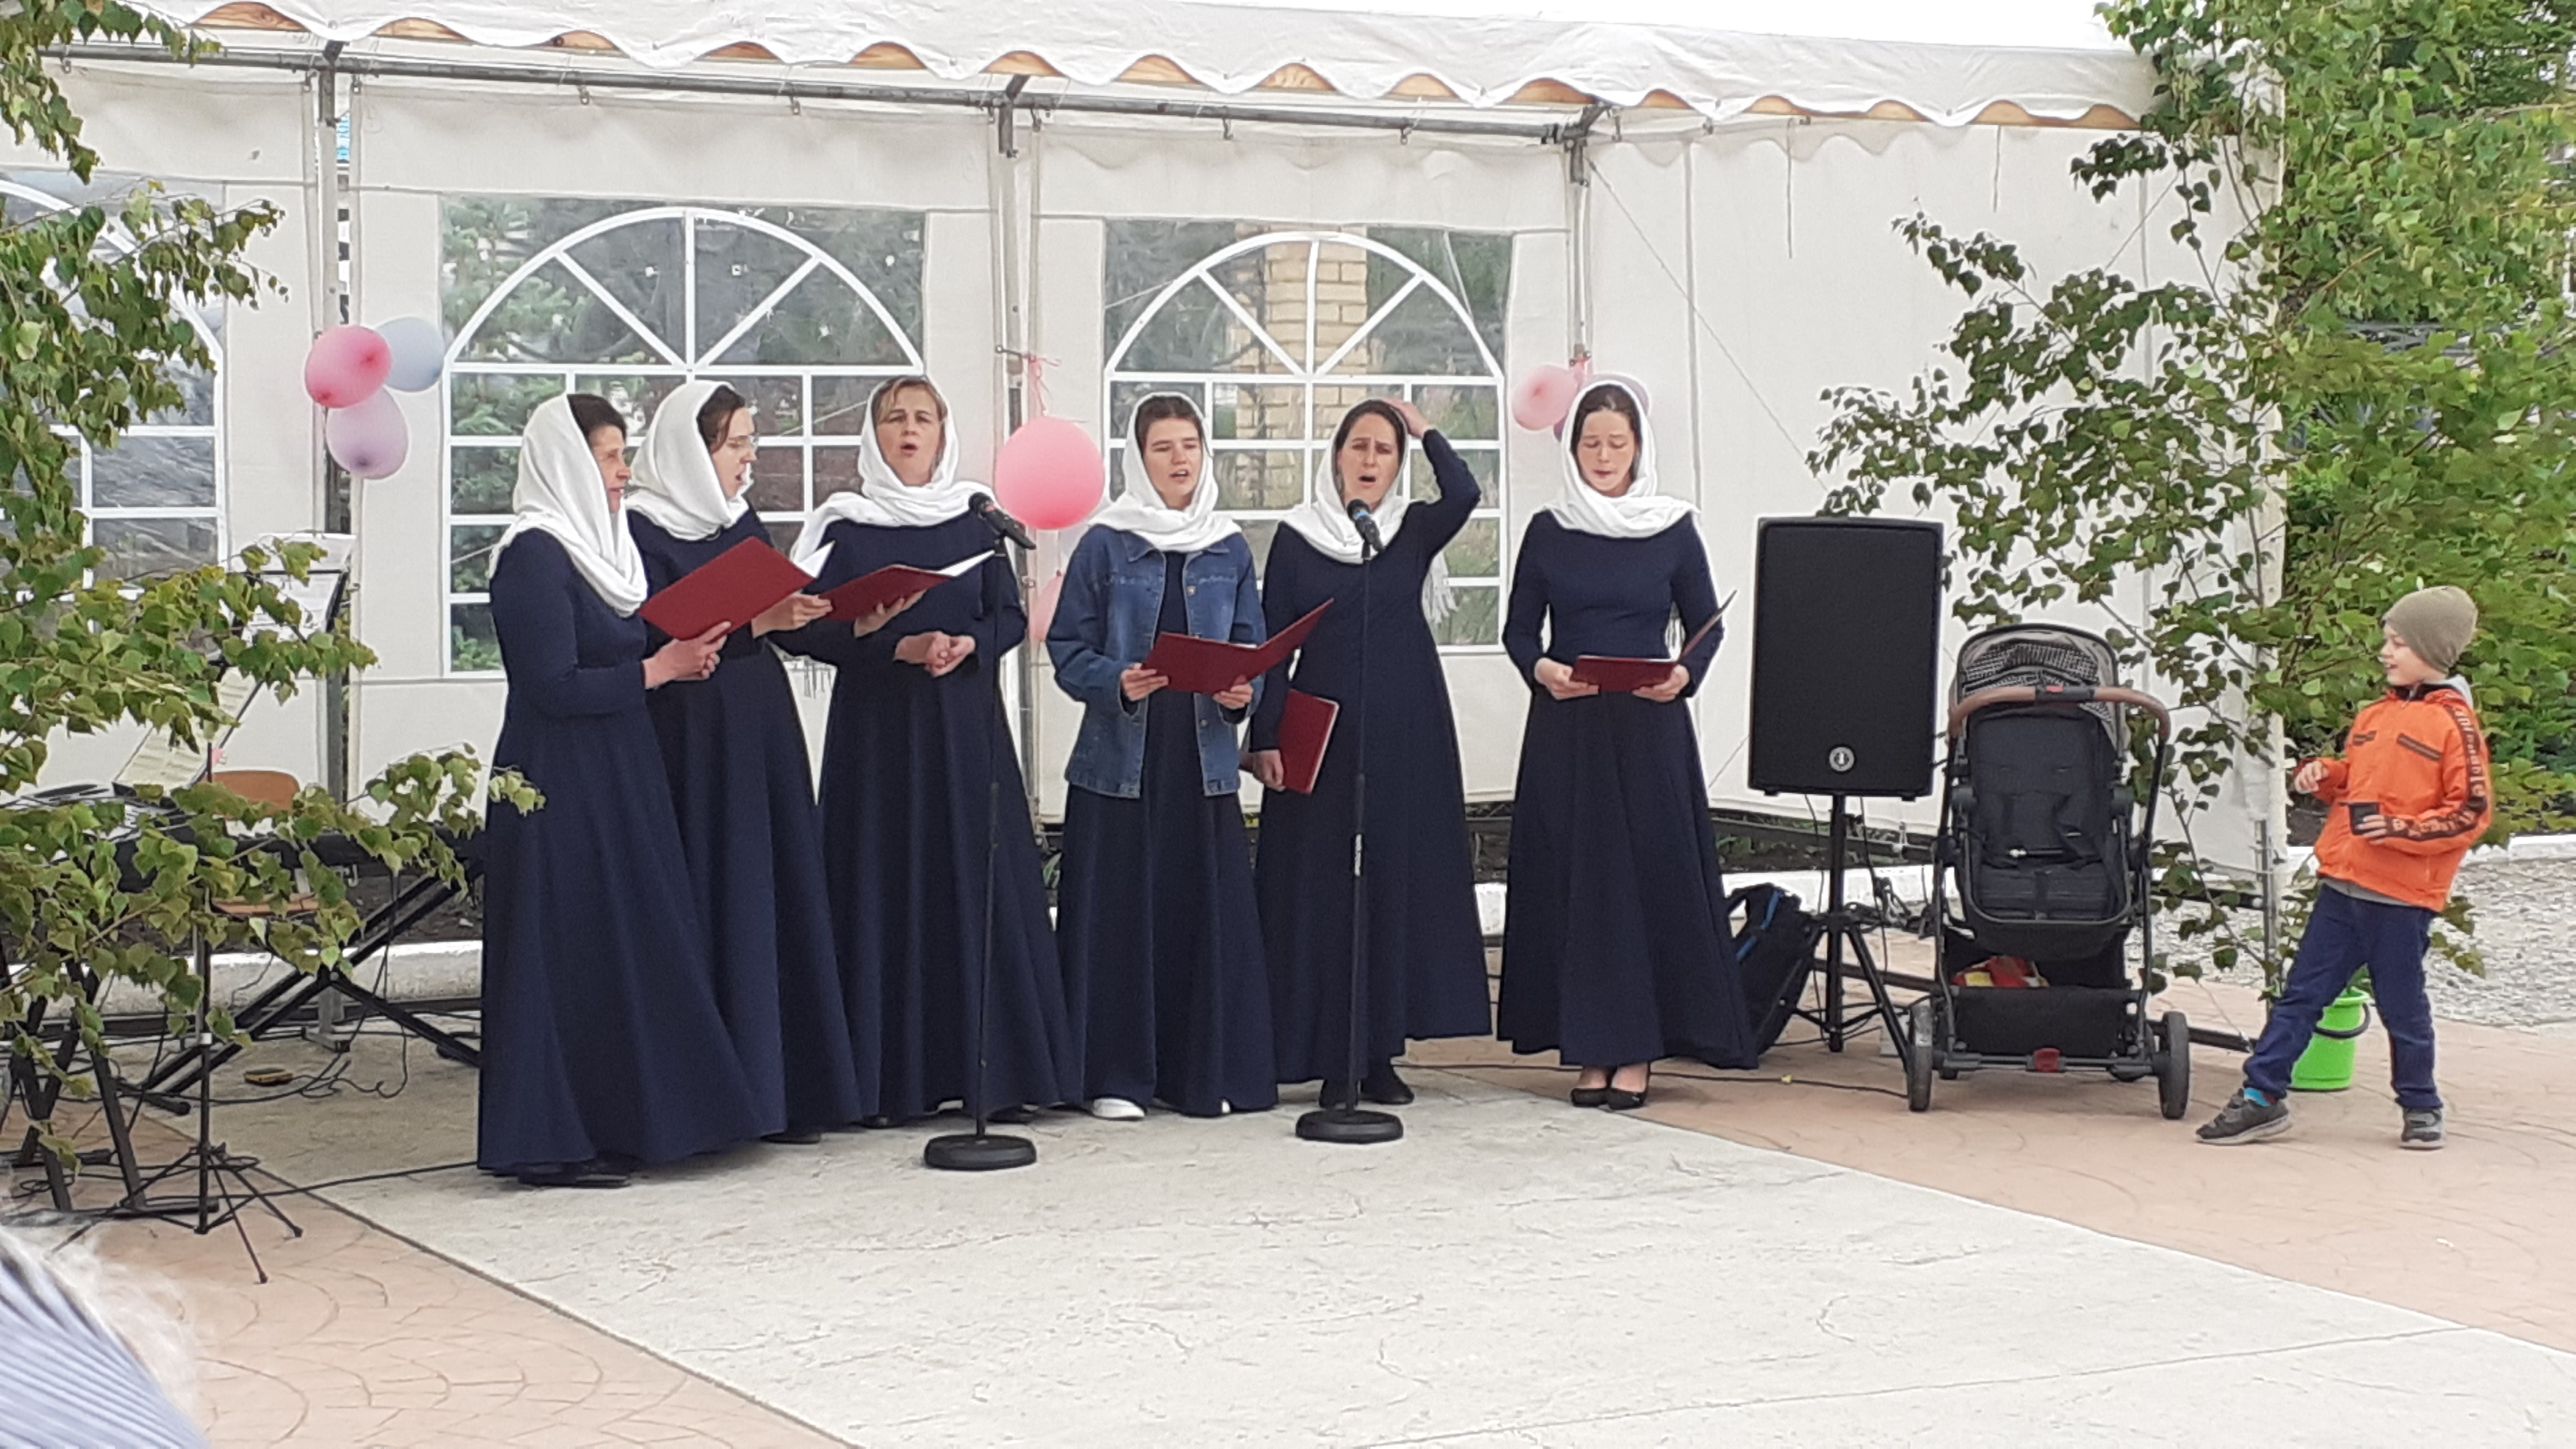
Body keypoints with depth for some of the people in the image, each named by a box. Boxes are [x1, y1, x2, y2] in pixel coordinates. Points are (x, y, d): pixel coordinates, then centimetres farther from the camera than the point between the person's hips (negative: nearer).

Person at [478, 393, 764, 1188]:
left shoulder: (599, 546, 15)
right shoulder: (535, 556, -14)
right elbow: (554, 686, -20)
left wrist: (679, 660, 3)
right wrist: (659, 668, -14)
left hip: (613, 786, 9)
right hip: (561, 789, -9)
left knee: (624, 949, 10)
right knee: (566, 951, -6)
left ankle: (611, 1127, 17)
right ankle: (551, 1146, 0)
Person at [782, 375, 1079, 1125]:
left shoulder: (976, 516, 9)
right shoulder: (842, 523, 2)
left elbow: (1011, 615, 7)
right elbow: (812, 626, -6)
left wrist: (967, 645, -14)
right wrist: (899, 648, -17)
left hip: (965, 727, 2)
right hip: (875, 727, -2)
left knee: (981, 885, 0)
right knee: (883, 889, -4)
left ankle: (997, 1069, 4)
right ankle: (892, 1079, -1)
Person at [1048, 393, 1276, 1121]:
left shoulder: (1229, 550, 10)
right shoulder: (1105, 544, 0)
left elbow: (1251, 647, 10)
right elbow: (1068, 648, -2)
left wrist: (1243, 692, -10)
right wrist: (1117, 683, -19)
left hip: (1204, 757, 3)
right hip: (1122, 759, -3)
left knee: (1207, 907, 1)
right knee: (1119, 909, -3)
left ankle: (1206, 1071, 11)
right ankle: (1116, 1076, 5)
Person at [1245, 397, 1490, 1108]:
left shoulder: (1415, 531, 6)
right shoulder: (1297, 536, 4)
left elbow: (1463, 494, -17)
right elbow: (1273, 644, 3)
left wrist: (1426, 430, -1)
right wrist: (1265, 740, -5)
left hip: (1406, 734, 1)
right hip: (1321, 734, -1)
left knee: (1399, 882, 2)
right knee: (1323, 888, -2)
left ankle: (1381, 1054, 9)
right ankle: (1333, 1060, 3)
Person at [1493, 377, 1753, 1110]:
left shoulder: (1673, 528, 2)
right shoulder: (1547, 531, 6)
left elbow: (1706, 625, 6)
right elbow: (1519, 627, 8)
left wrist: (1685, 675, -14)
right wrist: (1540, 668, -12)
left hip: (1647, 726, -1)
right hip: (1564, 727, 1)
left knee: (1649, 875, -3)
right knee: (1571, 879, 0)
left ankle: (1636, 1052, 4)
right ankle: (1590, 1049, 7)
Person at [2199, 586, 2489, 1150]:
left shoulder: (2456, 724, -8)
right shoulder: (2375, 716, 14)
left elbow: (2471, 813, -11)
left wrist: (2401, 829, -20)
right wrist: (2324, 775, 5)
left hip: (2403, 897, -6)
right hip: (2343, 885, 6)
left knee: (2402, 1006, 5)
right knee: (2301, 992, 5)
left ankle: (2421, 1108, 22)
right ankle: (2262, 1097, 7)